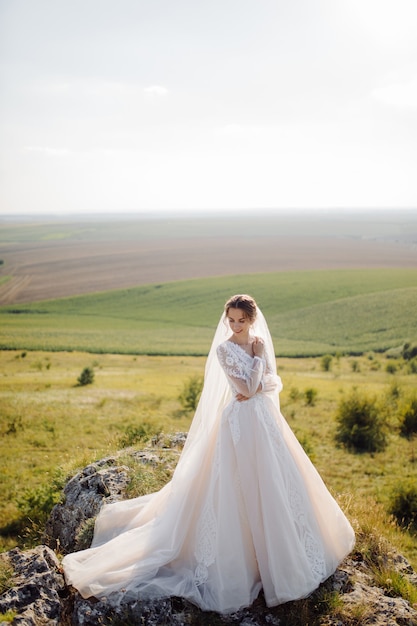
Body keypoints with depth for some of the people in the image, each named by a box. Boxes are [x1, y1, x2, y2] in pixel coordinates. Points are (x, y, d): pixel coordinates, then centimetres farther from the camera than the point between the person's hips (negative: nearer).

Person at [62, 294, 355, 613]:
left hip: (268, 421, 7)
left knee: (275, 487, 17)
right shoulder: (224, 349, -13)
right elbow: (246, 389, -19)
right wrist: (258, 358, -10)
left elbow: (276, 382, 2)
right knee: (241, 492, 0)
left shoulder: (261, 343, 6)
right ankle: (240, 564, 16)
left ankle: (275, 552, 38)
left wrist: (257, 387, -16)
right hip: (241, 425, -7)